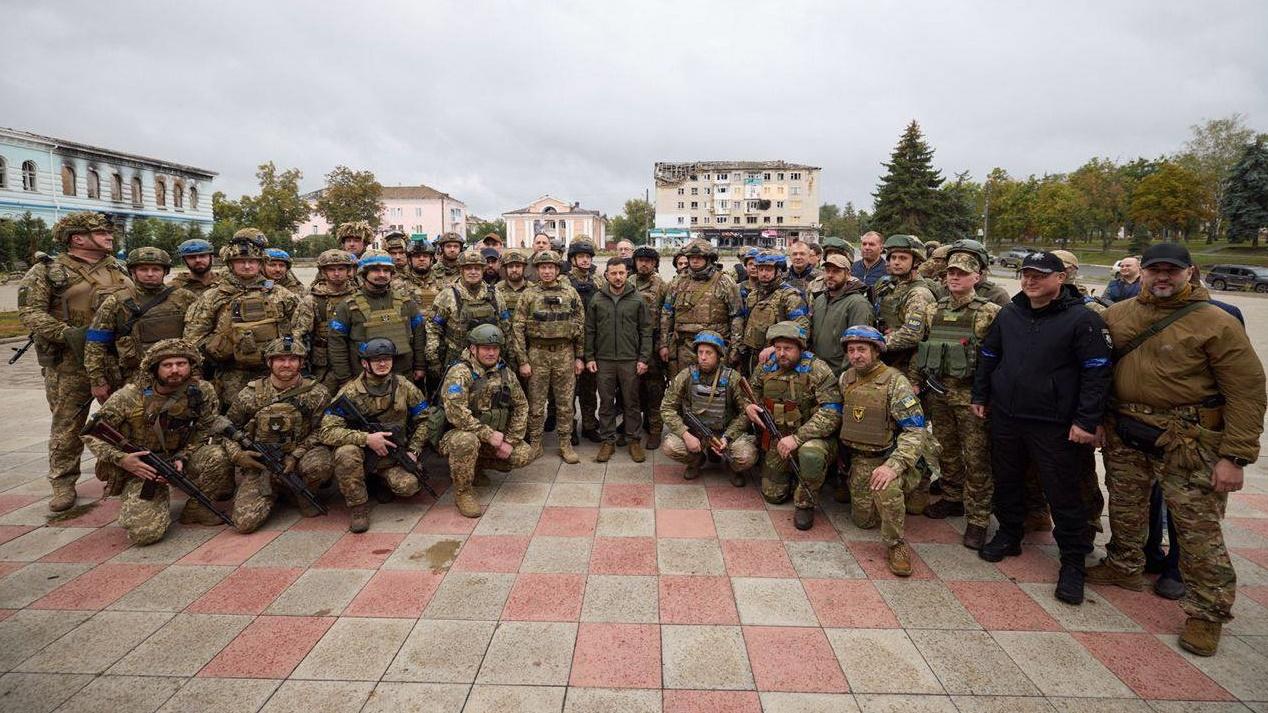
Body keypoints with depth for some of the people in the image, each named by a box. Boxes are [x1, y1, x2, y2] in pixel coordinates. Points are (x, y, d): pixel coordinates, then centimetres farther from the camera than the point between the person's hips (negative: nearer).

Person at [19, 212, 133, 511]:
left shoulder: (118, 268, 12)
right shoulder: (47, 271, -3)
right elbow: (30, 312, -9)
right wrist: (67, 333, -22)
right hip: (69, 363, -4)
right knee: (67, 425, 3)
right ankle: (63, 484, 14)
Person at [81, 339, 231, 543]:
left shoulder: (203, 392, -11)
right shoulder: (129, 397, -15)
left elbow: (203, 433, -4)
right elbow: (92, 433, -7)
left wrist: (182, 459, -21)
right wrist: (121, 459, -22)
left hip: (181, 458, 2)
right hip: (139, 467, -2)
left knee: (217, 457, -31)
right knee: (144, 531, -21)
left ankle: (196, 510, -5)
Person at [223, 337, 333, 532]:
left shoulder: (317, 393, -4)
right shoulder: (250, 394, -1)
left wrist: (295, 456, -16)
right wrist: (237, 454, -10)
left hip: (298, 459, -1)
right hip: (258, 466, 1)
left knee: (321, 463, -36)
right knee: (245, 521, -16)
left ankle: (302, 494, 0)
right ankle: (272, 493, 19)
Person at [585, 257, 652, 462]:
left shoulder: (637, 300, 1)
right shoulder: (597, 299, 4)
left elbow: (645, 331, 1)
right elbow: (589, 331, 6)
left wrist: (644, 358, -5)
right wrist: (589, 357, 1)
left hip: (631, 360, -1)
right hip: (604, 360, 1)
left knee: (632, 403, 6)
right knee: (606, 403, 7)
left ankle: (634, 440, 18)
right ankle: (607, 441, 18)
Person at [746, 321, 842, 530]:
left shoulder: (818, 371, -19)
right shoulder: (765, 368, -2)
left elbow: (831, 414, -27)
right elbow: (752, 393, 18)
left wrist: (796, 438, -33)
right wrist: (748, 406, -8)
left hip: (811, 436, -5)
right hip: (778, 440, 5)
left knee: (811, 454, -40)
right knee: (772, 495, 8)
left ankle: (805, 504, -12)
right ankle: (790, 471, 40)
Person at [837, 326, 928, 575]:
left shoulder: (894, 382, -15)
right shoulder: (845, 379, 3)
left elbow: (914, 431, -20)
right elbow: (839, 416, 18)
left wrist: (894, 466, -31)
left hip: (889, 456, -5)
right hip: (859, 460, 5)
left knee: (886, 488, -36)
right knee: (863, 519, 6)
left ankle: (895, 544, -14)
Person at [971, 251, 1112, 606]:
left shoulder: (1082, 319, -9)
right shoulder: (1008, 314, 7)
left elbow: (1097, 373, -11)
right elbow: (987, 356, 18)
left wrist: (1087, 421, -15)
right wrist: (980, 396, 15)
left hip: (1054, 426, -5)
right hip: (1005, 417, 5)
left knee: (1064, 494, 1)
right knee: (1007, 482, 16)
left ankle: (1073, 561, 16)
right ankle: (1008, 536, 35)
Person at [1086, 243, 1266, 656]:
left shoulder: (1216, 323, -10)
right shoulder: (1117, 315, 4)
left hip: (1186, 439, -5)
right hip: (1125, 432, 5)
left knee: (1198, 527, 0)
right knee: (1125, 508, 19)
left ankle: (1207, 611, 16)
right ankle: (1124, 568, 41)